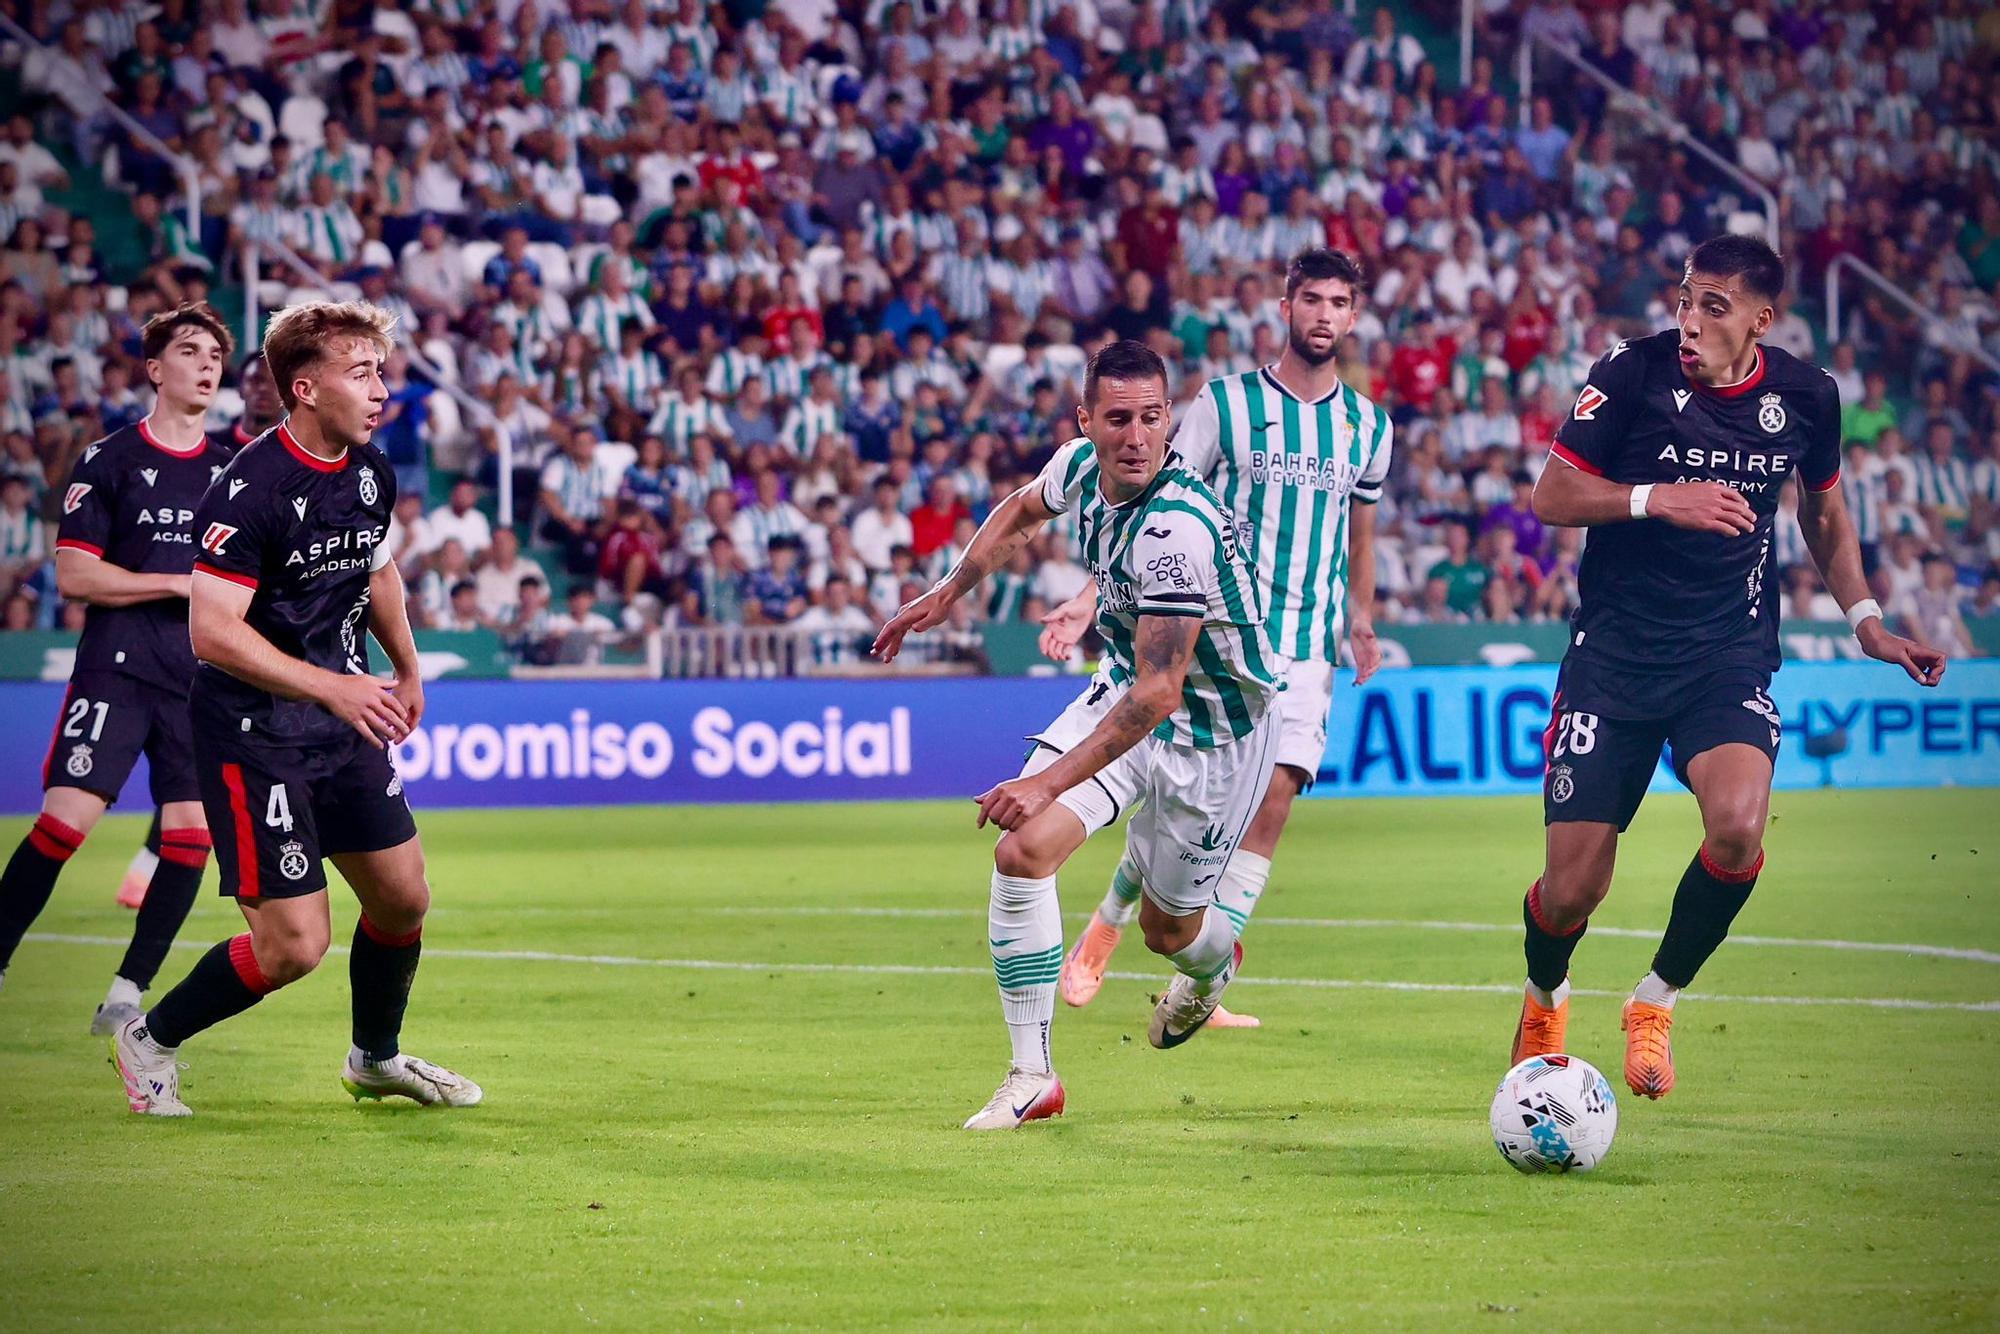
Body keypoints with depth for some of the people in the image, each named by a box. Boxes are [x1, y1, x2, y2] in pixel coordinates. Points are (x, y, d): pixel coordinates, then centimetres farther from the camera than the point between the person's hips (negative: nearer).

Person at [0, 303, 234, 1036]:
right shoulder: (108, 460, 0)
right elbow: (73, 574, -6)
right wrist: (180, 584, -10)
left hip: (202, 678, 4)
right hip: (117, 667, -4)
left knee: (191, 834, -5)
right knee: (66, 818, -14)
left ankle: (126, 997, 3)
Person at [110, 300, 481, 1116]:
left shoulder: (371, 472, 3)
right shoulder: (251, 489, -23)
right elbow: (212, 630, -28)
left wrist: (407, 669, 26)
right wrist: (333, 687, -32)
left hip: (344, 723, 8)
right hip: (253, 735, -8)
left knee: (403, 898, 12)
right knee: (294, 945, -9)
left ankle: (377, 1057, 37)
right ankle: (148, 1042, 14)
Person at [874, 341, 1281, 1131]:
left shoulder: (1177, 529, -36)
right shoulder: (1079, 466, -12)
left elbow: (1159, 691, -36)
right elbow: (1024, 509, 15)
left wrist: (1050, 781, -39)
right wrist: (948, 593, 13)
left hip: (1213, 727, -6)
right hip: (1126, 688, 6)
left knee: (1167, 927, 10)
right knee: (1023, 851, -15)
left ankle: (1214, 962, 50)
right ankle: (1031, 1074, -6)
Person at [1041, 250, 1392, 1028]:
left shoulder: (1367, 425, 10)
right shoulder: (1226, 403, -2)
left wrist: (1362, 623, 22)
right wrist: (1090, 599, -9)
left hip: (1307, 654, 3)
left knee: (1272, 803, -9)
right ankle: (1105, 927, 21)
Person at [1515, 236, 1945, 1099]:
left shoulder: (1805, 397, 0)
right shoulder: (1631, 373, -9)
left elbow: (1825, 512, 19)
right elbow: (1550, 496, -5)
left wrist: (1866, 622, 10)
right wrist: (1658, 498, -20)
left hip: (1729, 658, 1)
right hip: (1613, 654, -1)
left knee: (1737, 824, -28)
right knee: (1571, 890, -4)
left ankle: (1656, 1002, -3)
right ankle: (1545, 998, 33)